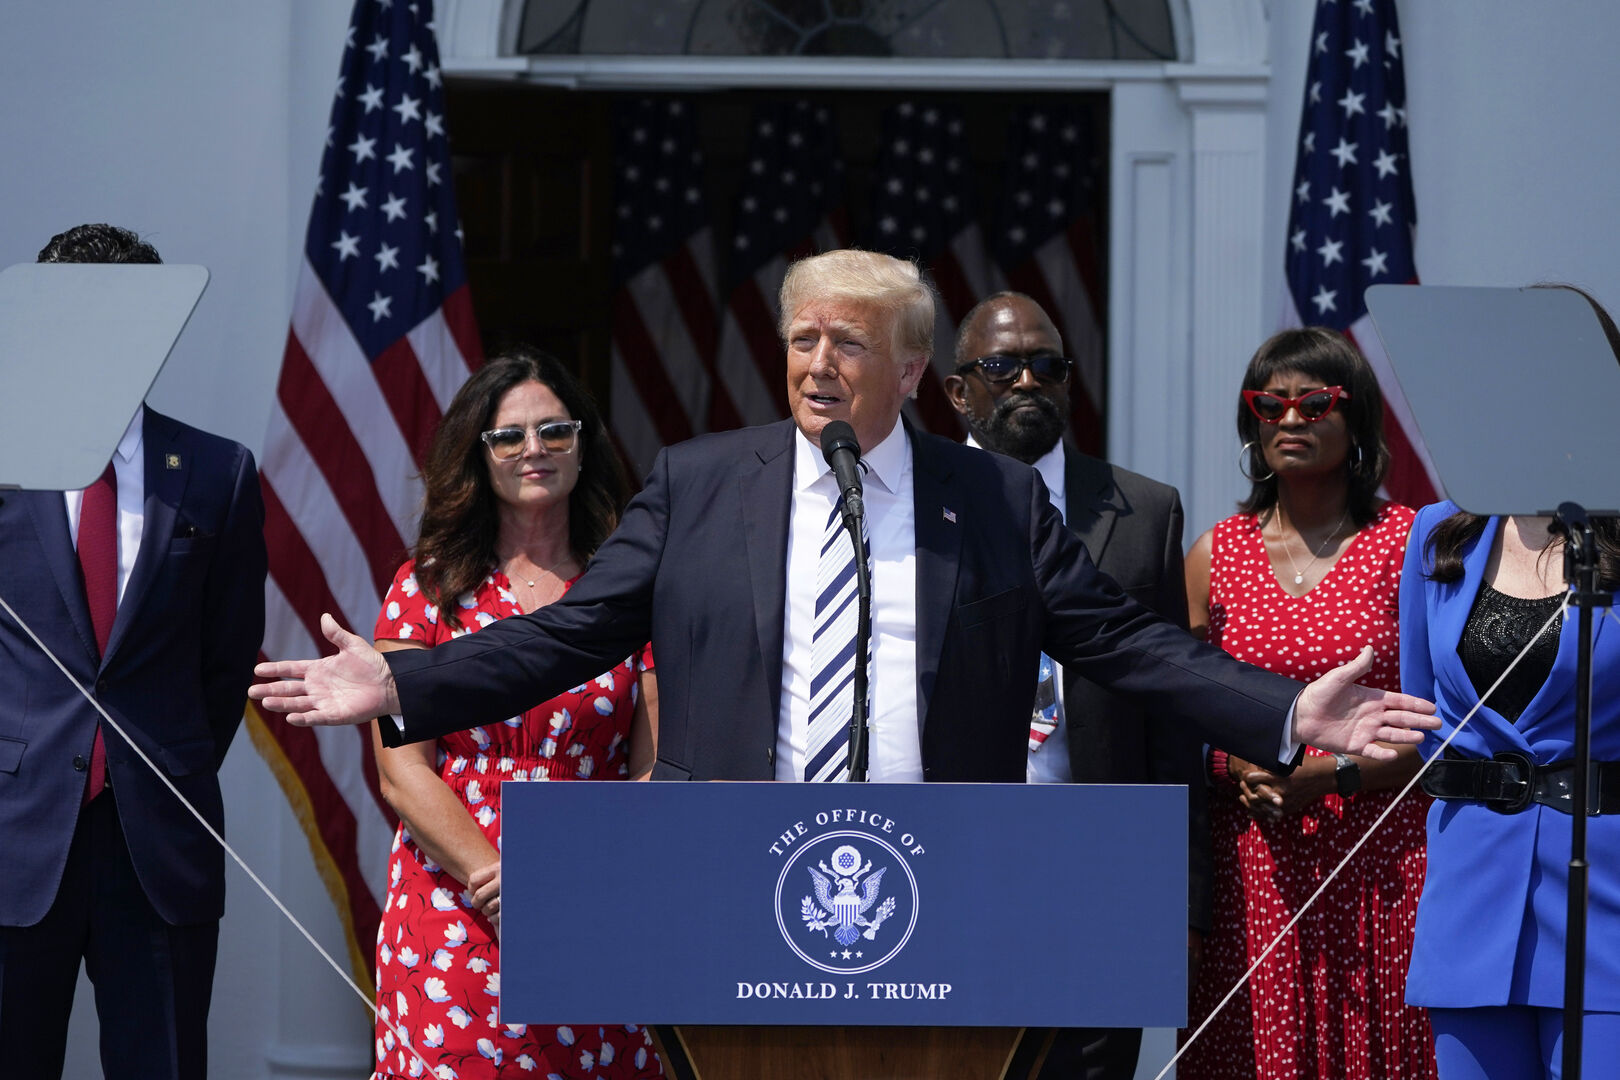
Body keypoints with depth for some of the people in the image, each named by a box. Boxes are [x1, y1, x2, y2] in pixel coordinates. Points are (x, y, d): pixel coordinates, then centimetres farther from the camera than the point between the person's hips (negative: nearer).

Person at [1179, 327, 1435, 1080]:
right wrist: (1240, 763, -6)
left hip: (1384, 865, -2)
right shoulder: (1217, 554, 10)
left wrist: (1332, 773, -14)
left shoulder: (1410, 543, 1)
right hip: (1252, 868, 2)